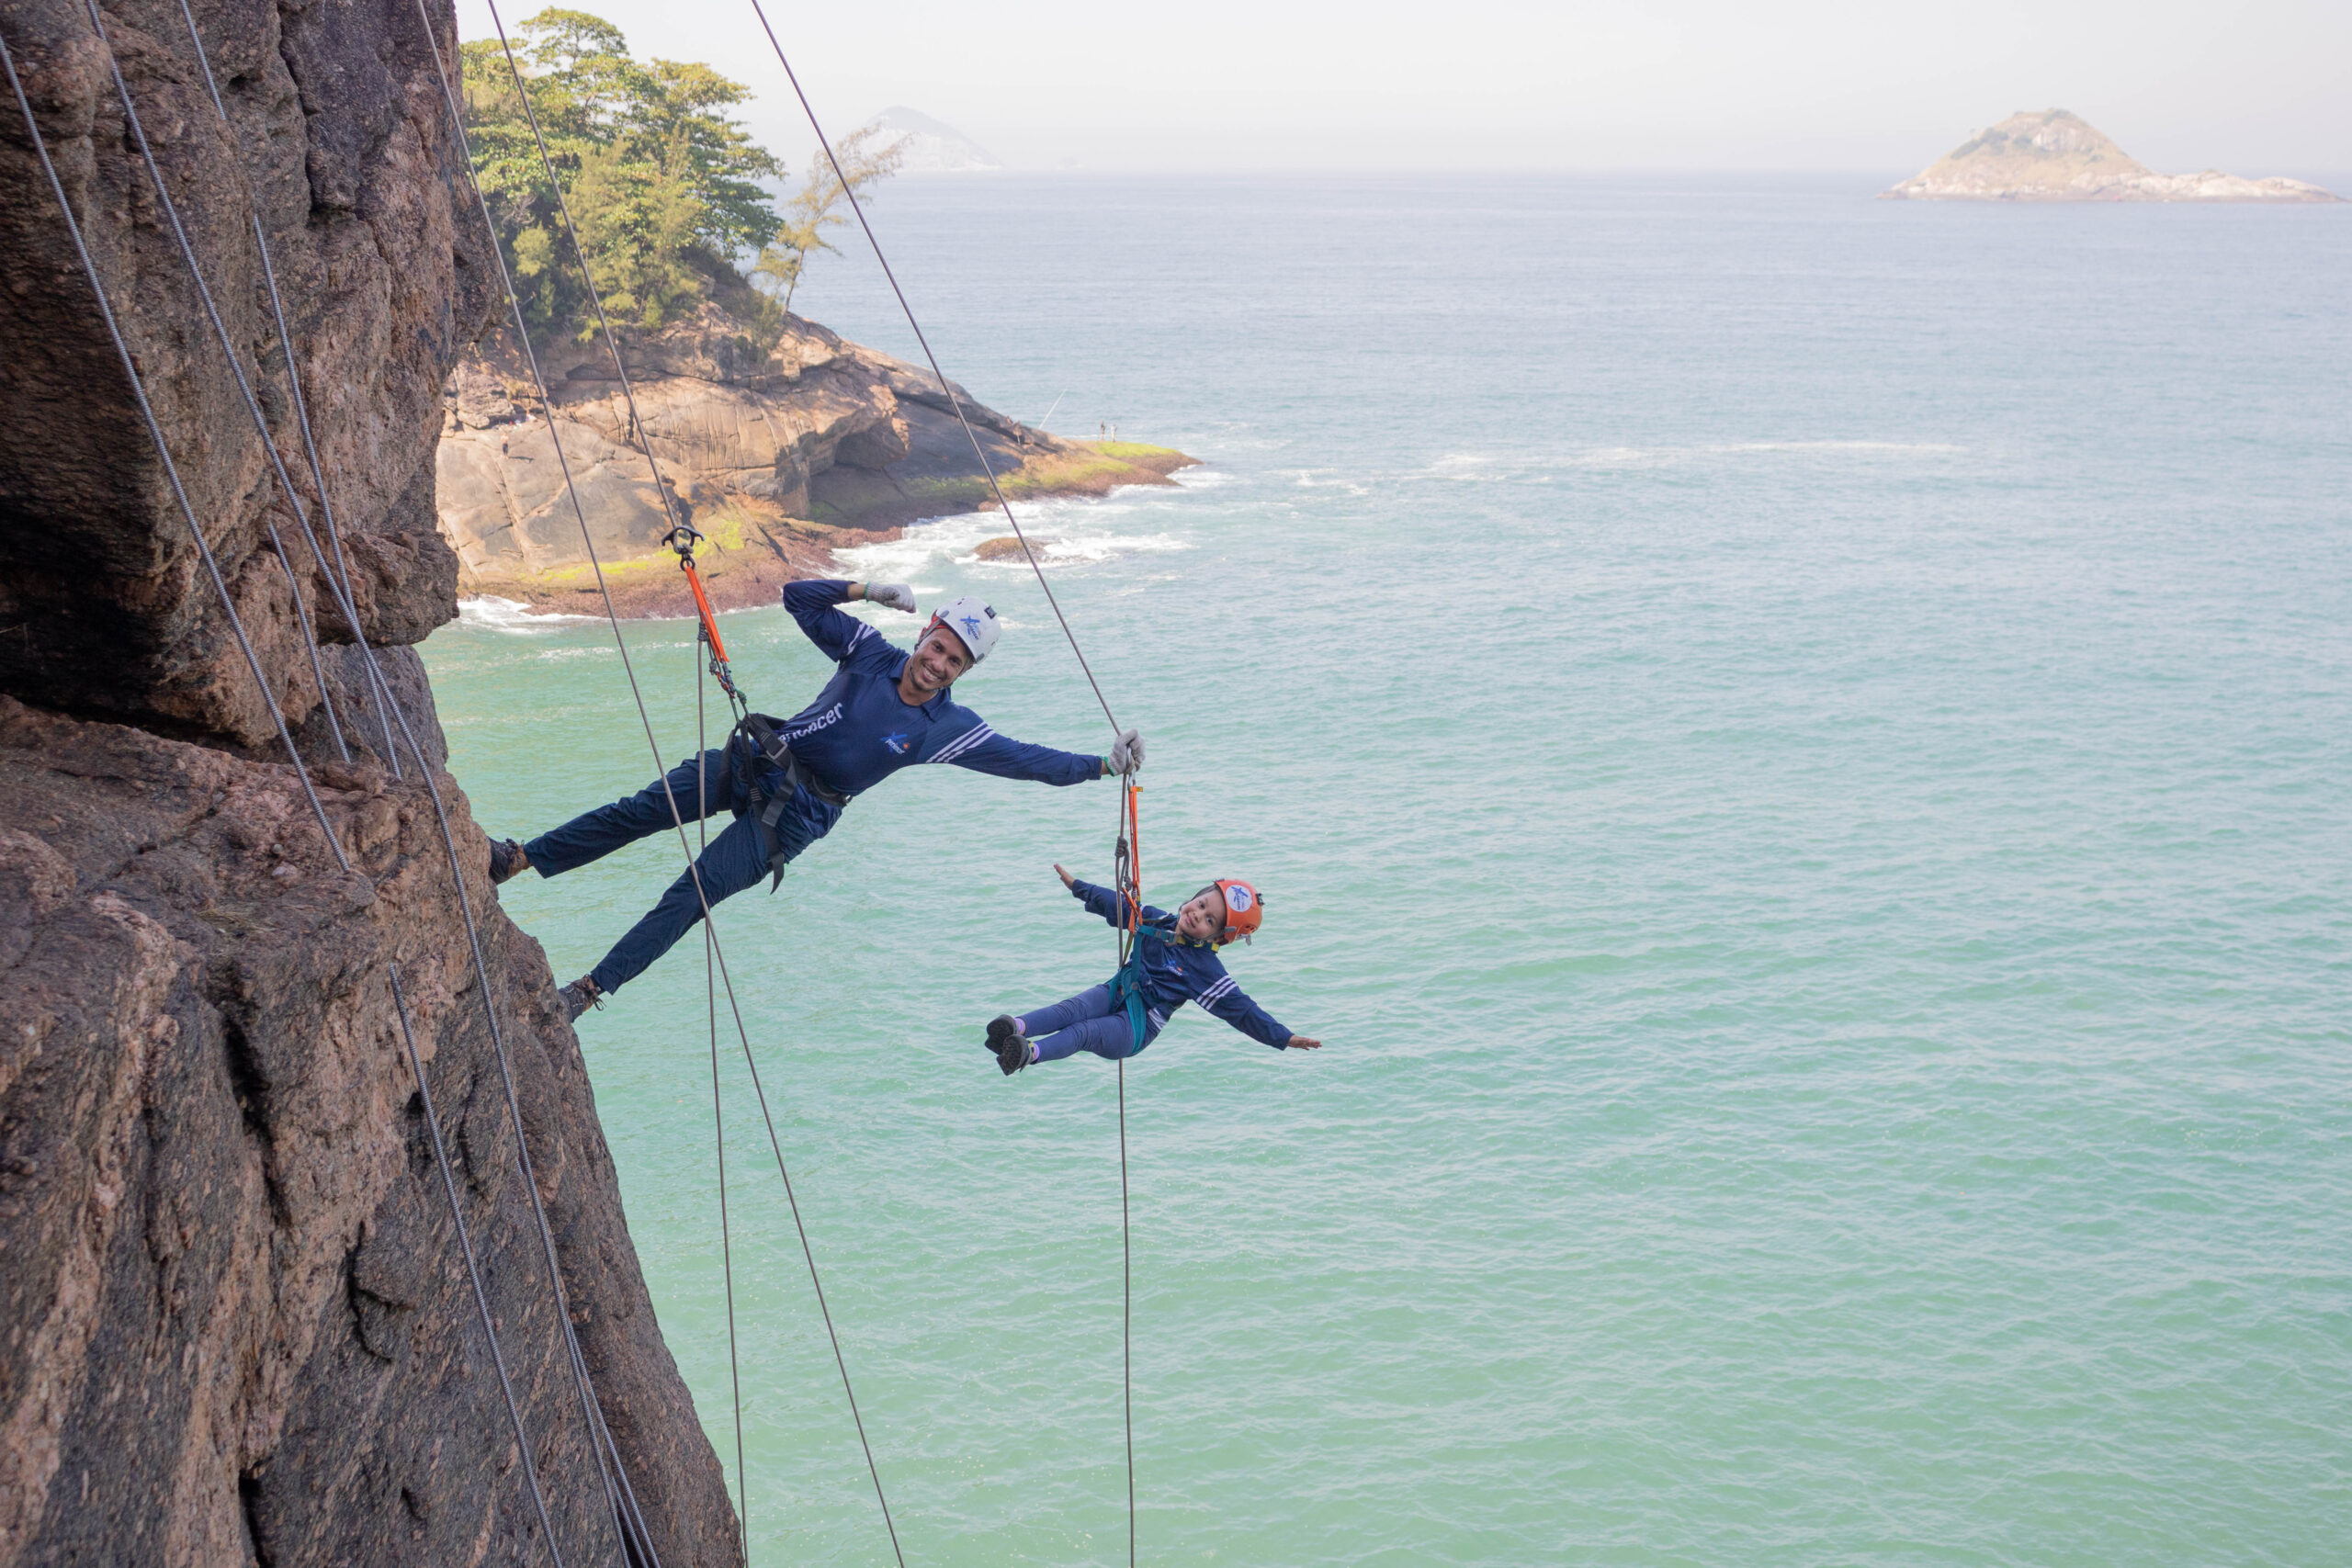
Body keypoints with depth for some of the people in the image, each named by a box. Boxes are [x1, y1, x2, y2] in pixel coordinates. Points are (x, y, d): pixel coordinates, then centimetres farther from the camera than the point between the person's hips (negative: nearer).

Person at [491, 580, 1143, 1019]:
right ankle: (520, 859, -3)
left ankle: (592, 989, -8)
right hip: (753, 760, 3)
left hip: (793, 815, -3)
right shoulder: (870, 652, -1)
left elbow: (1027, 760, -5)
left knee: (692, 893, -14)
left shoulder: (946, 728, -6)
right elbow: (799, 597, 2)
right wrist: (867, 591, -11)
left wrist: (1104, 765, -11)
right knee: (642, 810, -10)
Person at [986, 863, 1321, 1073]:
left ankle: (1029, 1054, -54)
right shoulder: (1158, 922, 8)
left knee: (1085, 1033, -31)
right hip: (1113, 994, 4)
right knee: (1072, 1009, -28)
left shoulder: (1206, 970, -7)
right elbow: (1120, 905, 22)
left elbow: (1240, 1009, -7)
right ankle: (1016, 1027, -53)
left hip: (1137, 1027, -4)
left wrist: (1283, 1038, -12)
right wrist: (1077, 886, 31)